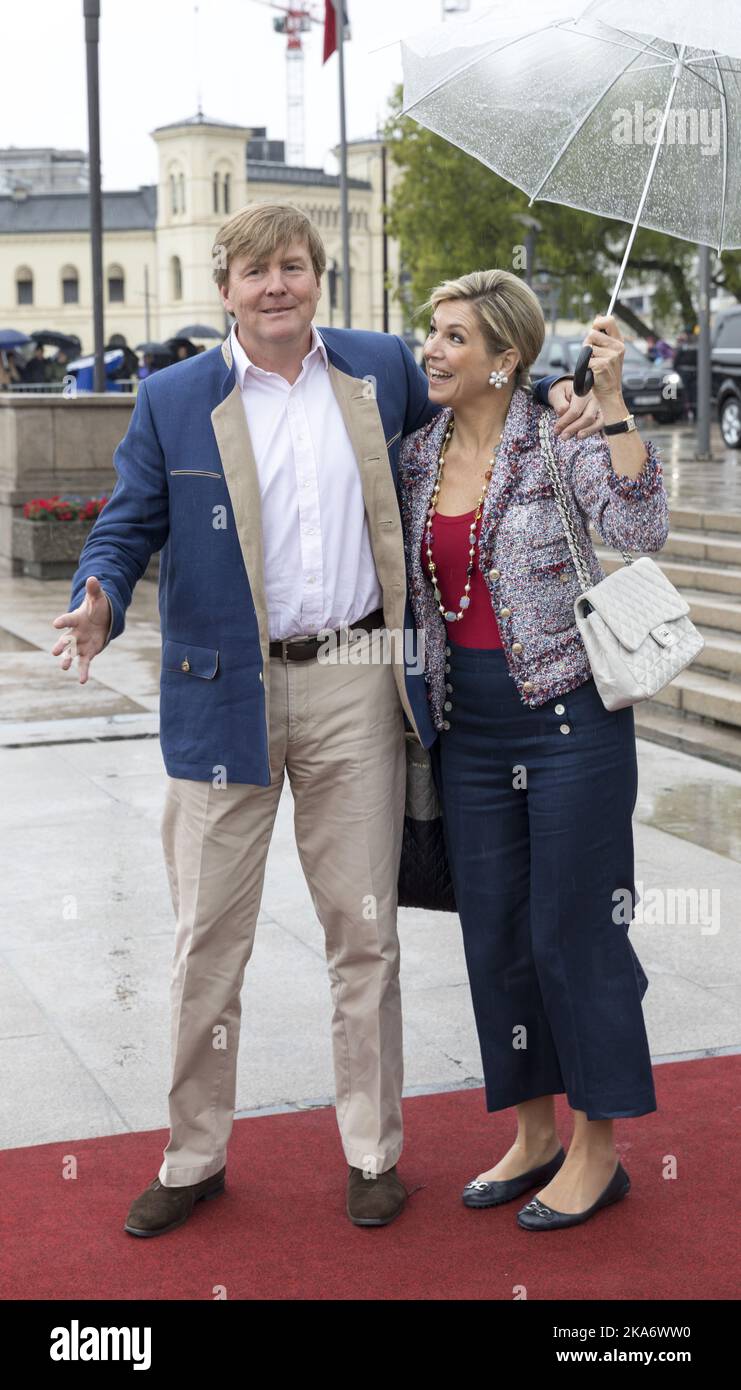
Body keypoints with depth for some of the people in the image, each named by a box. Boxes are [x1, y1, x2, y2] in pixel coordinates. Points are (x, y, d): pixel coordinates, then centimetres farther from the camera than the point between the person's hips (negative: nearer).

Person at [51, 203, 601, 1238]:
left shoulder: (383, 367, 7)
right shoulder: (172, 401, 1)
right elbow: (128, 525, 2)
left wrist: (555, 407, 7)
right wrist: (99, 605, -19)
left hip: (354, 688, 1)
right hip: (224, 696, -1)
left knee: (364, 930, 9)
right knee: (207, 939, 7)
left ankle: (372, 1151, 24)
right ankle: (194, 1157, 23)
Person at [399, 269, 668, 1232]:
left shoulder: (560, 444, -9)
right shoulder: (418, 456, 7)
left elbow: (639, 529, -26)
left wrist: (612, 400, -28)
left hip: (569, 713, -6)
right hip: (469, 725, 6)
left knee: (573, 929, 1)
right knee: (494, 933, 11)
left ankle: (597, 1152, 17)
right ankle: (533, 1134, 28)